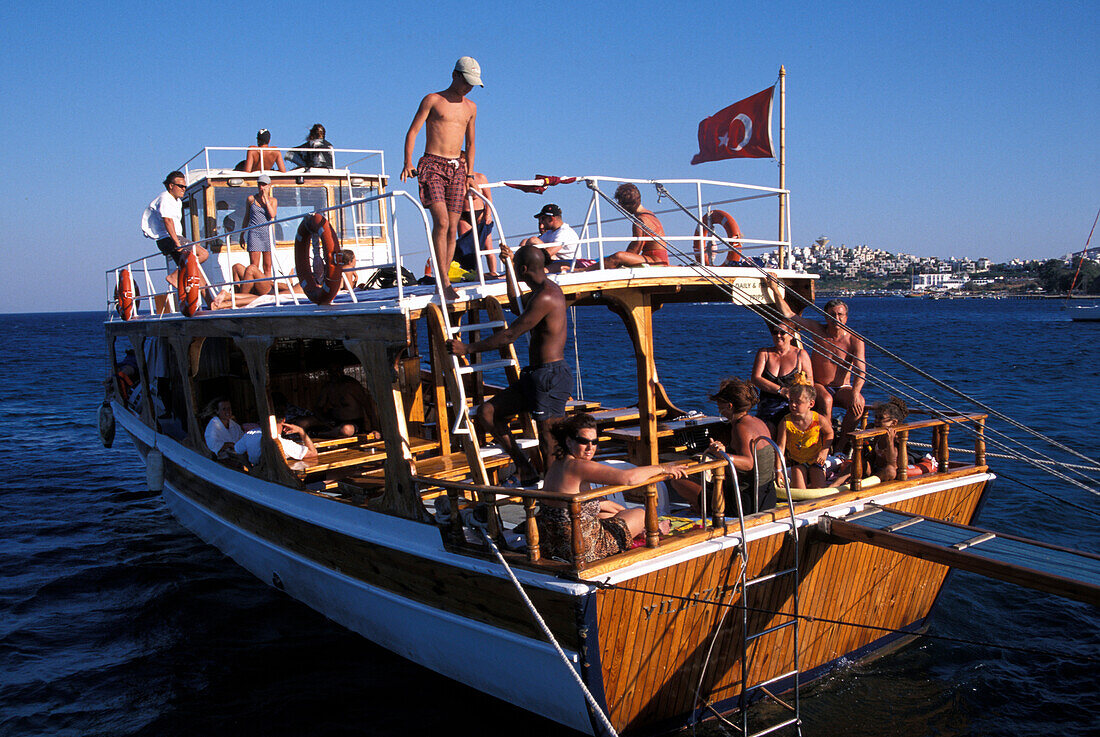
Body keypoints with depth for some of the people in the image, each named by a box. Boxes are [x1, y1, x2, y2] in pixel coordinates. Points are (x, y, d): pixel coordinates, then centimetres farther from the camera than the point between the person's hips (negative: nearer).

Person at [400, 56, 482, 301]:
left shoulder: (470, 107, 18)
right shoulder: (433, 100, 3)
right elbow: (412, 131, -2)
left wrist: (469, 173, 18)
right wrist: (408, 163, -16)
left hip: (457, 168, 5)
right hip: (432, 166, -5)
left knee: (452, 228, -1)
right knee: (441, 221, -20)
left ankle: (444, 280, 6)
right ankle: (444, 281, -21)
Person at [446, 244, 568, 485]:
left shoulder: (545, 297, -17)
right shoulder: (545, 289, 15)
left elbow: (510, 335, -17)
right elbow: (515, 303, 38)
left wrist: (468, 348, -11)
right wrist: (509, 263, 40)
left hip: (551, 376, -10)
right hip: (534, 375, 10)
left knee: (548, 442, -5)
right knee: (486, 413, 6)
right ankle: (525, 469, 12)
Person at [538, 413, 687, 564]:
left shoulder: (557, 464, 6)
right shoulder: (578, 467, -24)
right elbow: (628, 477, -27)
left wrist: (621, 510, 25)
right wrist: (663, 468, -13)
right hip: (580, 550, -9)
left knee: (616, 512, 30)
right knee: (641, 514, 14)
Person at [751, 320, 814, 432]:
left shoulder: (801, 354, 13)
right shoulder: (764, 353, 15)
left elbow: (810, 382, 7)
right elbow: (755, 378, 1)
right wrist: (781, 390, -11)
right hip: (767, 405, 1)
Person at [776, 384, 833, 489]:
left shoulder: (819, 420, -18)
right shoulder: (786, 422, -21)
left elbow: (829, 433, 4)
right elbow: (781, 446, -19)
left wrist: (824, 451, -11)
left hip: (816, 460, 1)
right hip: (797, 460, -1)